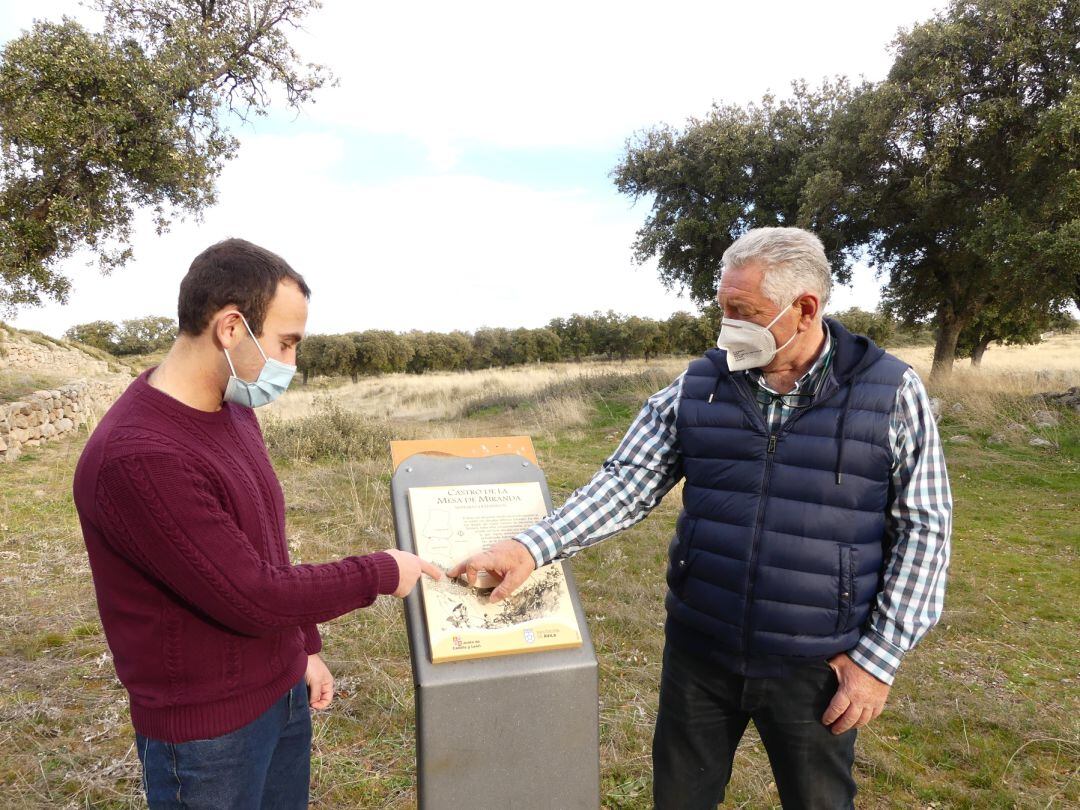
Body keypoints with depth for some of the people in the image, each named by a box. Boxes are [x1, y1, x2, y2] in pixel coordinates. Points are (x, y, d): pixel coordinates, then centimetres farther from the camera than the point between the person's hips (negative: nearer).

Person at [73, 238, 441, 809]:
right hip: (207, 727, -7)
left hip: (284, 692, 8)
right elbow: (253, 597, -25)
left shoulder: (233, 409, 1)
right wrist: (381, 573, -14)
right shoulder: (136, 457, -28)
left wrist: (304, 648, 12)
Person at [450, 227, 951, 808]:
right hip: (698, 652, 2)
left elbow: (923, 528, -4)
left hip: (814, 669, -2)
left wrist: (879, 657, -7)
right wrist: (533, 548, -18)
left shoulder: (892, 394, -8)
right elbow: (629, 481, -5)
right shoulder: (698, 385, -3)